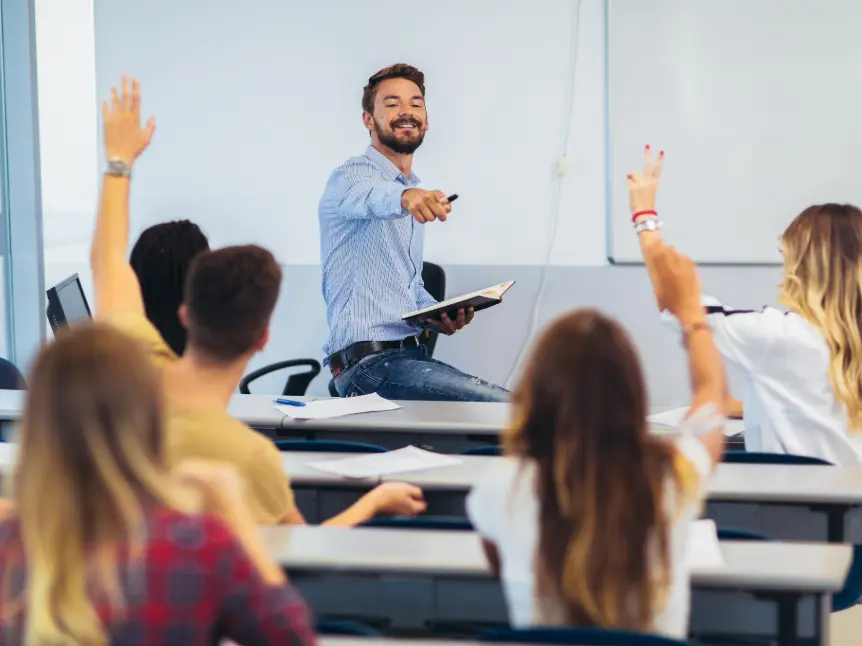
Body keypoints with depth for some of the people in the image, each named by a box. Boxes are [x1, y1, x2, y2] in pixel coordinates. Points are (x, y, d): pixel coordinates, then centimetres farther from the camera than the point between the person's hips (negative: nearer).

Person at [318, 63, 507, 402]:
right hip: (369, 361, -9)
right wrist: (404, 197, -53)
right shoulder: (351, 175, -5)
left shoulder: (415, 196, 22)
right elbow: (370, 195, -31)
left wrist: (438, 316, 9)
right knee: (505, 407, -23)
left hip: (408, 354, 9)